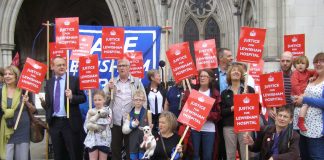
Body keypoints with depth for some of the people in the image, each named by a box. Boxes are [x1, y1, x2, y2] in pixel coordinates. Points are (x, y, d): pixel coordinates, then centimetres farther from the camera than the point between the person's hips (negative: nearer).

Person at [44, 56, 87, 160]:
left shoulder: (74, 80, -2)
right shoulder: (49, 83, 10)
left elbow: (83, 98, -5)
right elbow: (47, 102, 14)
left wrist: (72, 97, -21)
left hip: (70, 122, -4)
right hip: (54, 123, 4)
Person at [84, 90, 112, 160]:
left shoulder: (108, 110, 0)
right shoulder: (90, 112, 6)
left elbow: (107, 122, -15)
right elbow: (87, 125, -2)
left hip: (104, 139, -2)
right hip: (92, 139, 2)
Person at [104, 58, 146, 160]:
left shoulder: (137, 82, 5)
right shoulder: (112, 82, 11)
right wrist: (109, 89, -12)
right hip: (115, 122, 2)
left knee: (131, 149, 5)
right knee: (115, 149, 10)